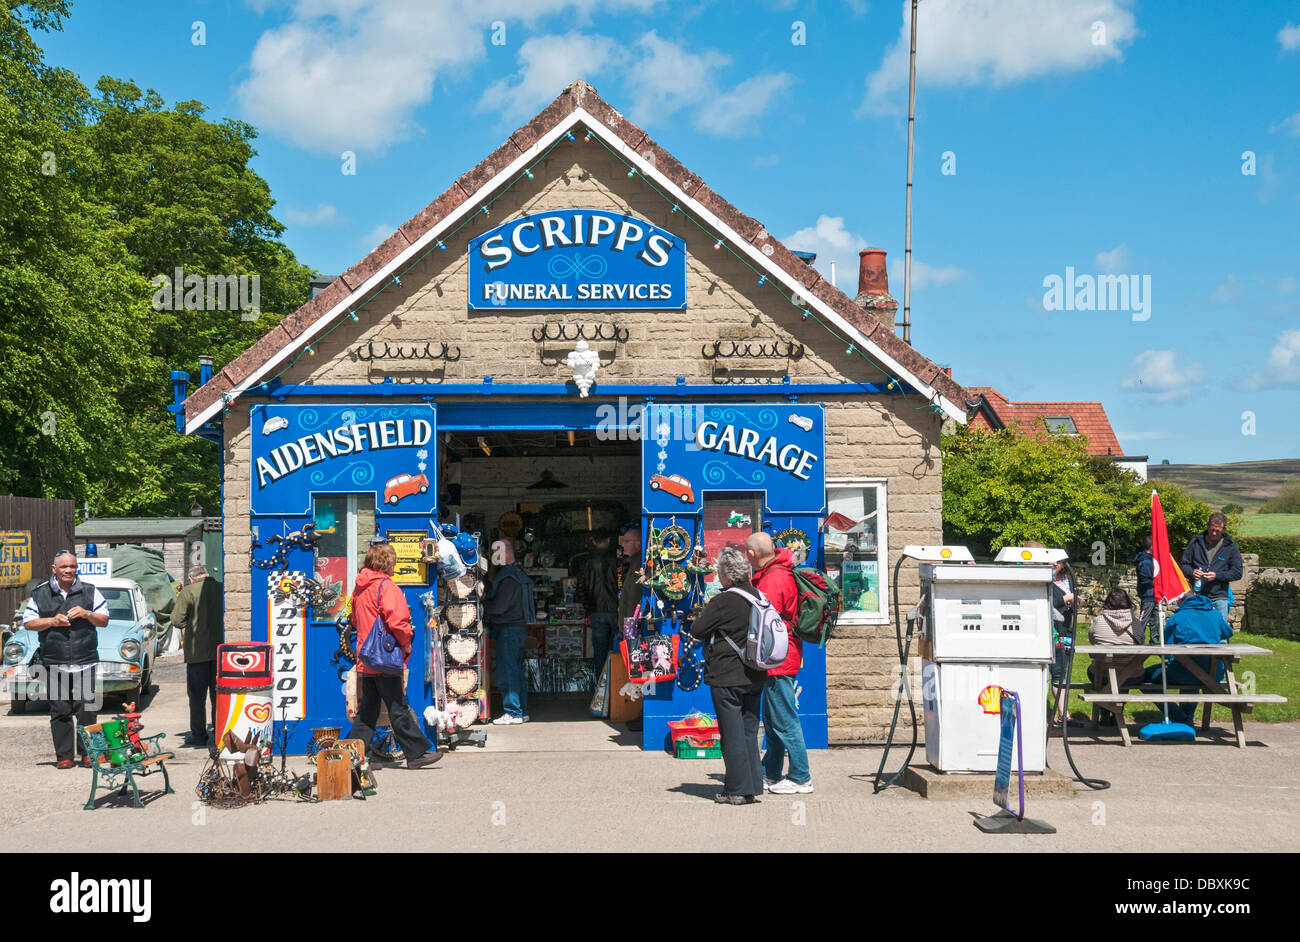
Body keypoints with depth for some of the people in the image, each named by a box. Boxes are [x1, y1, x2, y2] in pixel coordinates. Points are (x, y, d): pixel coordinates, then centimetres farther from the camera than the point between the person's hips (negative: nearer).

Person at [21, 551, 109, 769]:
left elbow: (104, 620, 11)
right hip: (54, 663, 0)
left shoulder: (90, 592, 9)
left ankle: (87, 753, 6)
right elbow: (28, 623, 7)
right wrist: (52, 621, -9)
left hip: (85, 662, 0)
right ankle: (64, 755, 8)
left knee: (86, 710, -4)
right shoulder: (40, 594, 9)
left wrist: (87, 614, -8)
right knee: (60, 711, 2)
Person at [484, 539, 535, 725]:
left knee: (506, 672, -6)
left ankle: (513, 713, -5)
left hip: (508, 630, -10)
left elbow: (499, 606, -20)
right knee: (517, 670, 13)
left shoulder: (508, 577, -17)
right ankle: (522, 711, 18)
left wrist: (483, 604, -3)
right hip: (519, 627, 10)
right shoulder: (517, 574, 16)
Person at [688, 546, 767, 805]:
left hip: (727, 678, -7)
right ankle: (753, 786, 17)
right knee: (749, 732, 14)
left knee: (732, 734, 1)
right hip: (755, 676, 7)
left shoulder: (723, 602, -17)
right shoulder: (759, 597, 4)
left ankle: (738, 790, 4)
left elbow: (697, 629, -11)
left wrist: (705, 614, 7)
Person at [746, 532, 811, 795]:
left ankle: (800, 779, 3)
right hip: (782, 659, 11)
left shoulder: (773, 579, -19)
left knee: (785, 722, -4)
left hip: (777, 661, -11)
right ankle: (770, 774, 26)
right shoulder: (780, 573, 13)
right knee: (772, 721, 17)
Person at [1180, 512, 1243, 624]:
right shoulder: (1196, 542, 6)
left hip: (1219, 599, -1)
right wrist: (1191, 572, -12)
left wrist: (1217, 575, -14)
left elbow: (1237, 573, 1)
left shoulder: (1230, 547, 3)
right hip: (1197, 596, 1)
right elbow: (1184, 564, 11)